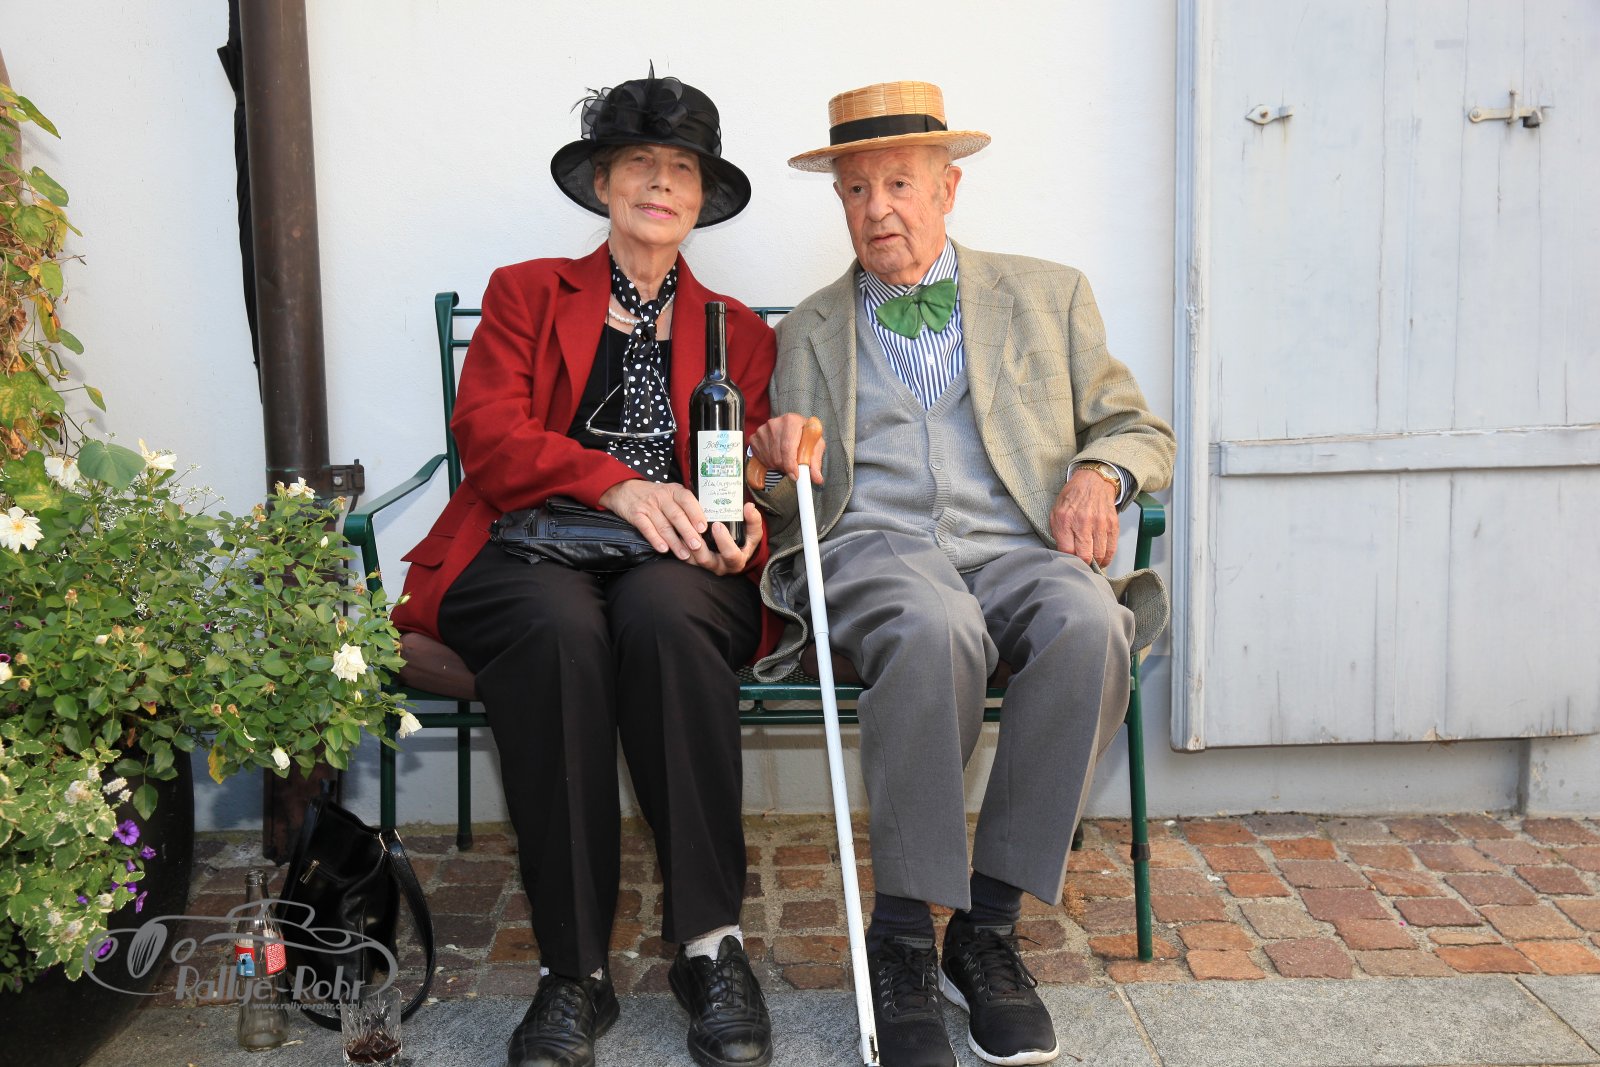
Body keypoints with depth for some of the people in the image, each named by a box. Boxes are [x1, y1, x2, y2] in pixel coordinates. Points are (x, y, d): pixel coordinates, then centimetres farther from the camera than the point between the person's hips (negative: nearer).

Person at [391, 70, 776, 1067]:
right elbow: (487, 433, 2)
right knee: (559, 623, -37)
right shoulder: (526, 294, 19)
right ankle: (576, 972, -30)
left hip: (678, 569, 1)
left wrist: (746, 524, -10)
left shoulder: (738, 331, 24)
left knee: (661, 612, -36)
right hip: (531, 552, 0)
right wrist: (617, 484, -16)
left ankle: (712, 943, -31)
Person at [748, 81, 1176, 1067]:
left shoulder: (1046, 295, 20)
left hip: (1017, 545, 1)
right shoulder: (809, 330, 22)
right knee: (934, 630, -37)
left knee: (1089, 626, -34)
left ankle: (989, 928, -21)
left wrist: (1097, 472, -3)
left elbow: (1142, 431, 20)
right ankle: (903, 938, -23)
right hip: (872, 547, -1)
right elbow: (784, 508, 21)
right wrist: (780, 465, -4)